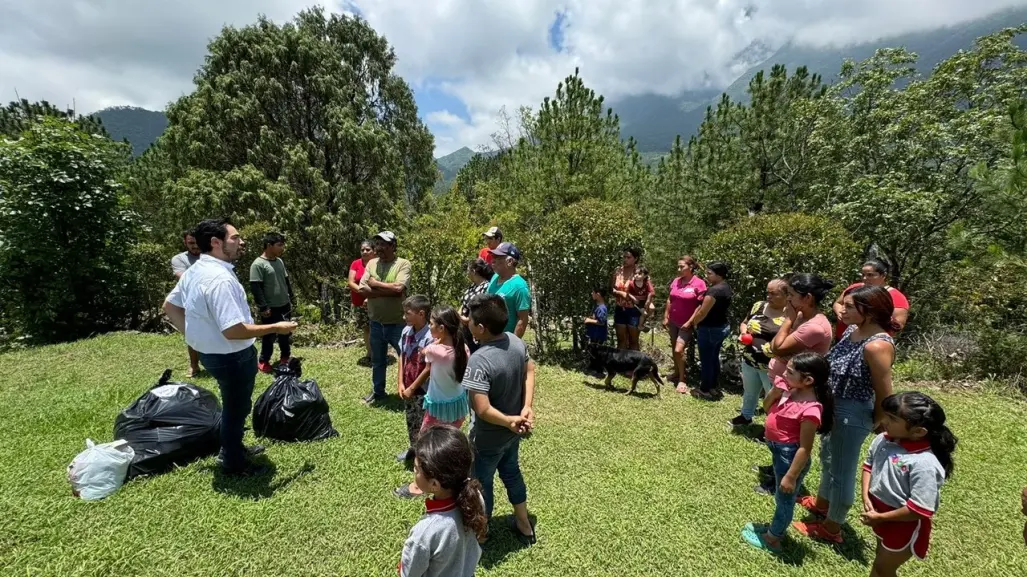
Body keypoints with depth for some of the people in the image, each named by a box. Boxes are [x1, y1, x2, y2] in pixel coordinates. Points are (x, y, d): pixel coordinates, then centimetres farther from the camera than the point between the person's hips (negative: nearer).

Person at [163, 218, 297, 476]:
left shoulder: (195, 271, 3)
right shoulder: (220, 278, -29)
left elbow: (169, 306, 15)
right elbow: (233, 330, -33)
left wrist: (194, 332, 13)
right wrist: (276, 328, -23)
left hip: (211, 352, 10)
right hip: (232, 357, -10)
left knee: (233, 405, 28)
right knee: (236, 408, 11)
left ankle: (232, 449, 47)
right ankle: (234, 464, 30)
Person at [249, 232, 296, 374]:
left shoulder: (280, 261, 8)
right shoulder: (258, 264, -16)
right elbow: (255, 287, -18)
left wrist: (291, 298, 17)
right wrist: (263, 307, -19)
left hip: (284, 306, 7)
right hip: (270, 309, -7)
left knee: (285, 333, 17)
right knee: (269, 335, 4)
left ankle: (285, 357, 32)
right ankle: (263, 362, 21)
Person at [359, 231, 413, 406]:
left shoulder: (403, 264, -12)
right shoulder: (371, 263, 3)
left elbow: (398, 288, -26)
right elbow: (362, 290, -8)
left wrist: (375, 283, -14)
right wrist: (388, 291, -18)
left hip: (398, 323, -5)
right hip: (376, 323, 5)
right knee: (377, 361, 21)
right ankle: (378, 392, 39)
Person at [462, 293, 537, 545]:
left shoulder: (479, 360, -34)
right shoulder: (516, 341, -12)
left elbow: (483, 410, -35)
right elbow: (530, 370, 1)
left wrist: (509, 421, -20)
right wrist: (527, 407, -6)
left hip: (489, 437, -7)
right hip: (512, 431, 7)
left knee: (481, 484, 18)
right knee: (511, 473, 29)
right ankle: (524, 526, 48)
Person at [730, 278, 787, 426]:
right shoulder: (759, 306, 2)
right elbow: (744, 324, 14)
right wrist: (744, 332, -6)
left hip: (771, 366, -6)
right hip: (749, 360, 6)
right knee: (749, 392, 26)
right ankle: (746, 416, 48)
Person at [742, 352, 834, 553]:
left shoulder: (810, 410, -29)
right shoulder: (791, 391, -6)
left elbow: (805, 448, -24)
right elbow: (767, 408, 8)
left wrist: (791, 476, -19)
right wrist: (775, 391, -11)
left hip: (790, 455, -8)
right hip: (779, 450, 8)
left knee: (785, 498, 14)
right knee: (781, 497, 27)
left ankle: (772, 539, 33)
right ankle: (775, 528, 48)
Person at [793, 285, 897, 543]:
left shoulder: (877, 346, -28)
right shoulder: (853, 330, -2)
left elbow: (885, 396, -20)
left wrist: (873, 425, -5)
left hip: (852, 415, -9)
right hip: (834, 407, 9)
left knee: (842, 470, 10)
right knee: (827, 458, 27)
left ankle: (831, 528, 30)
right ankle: (821, 503, 51)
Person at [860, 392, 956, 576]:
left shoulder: (924, 464, -33)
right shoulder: (883, 440, -13)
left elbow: (919, 510, -28)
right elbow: (869, 465, 4)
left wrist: (881, 517, -18)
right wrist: (866, 497, -8)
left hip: (904, 525, -6)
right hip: (878, 511, 6)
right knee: (881, 559, 31)